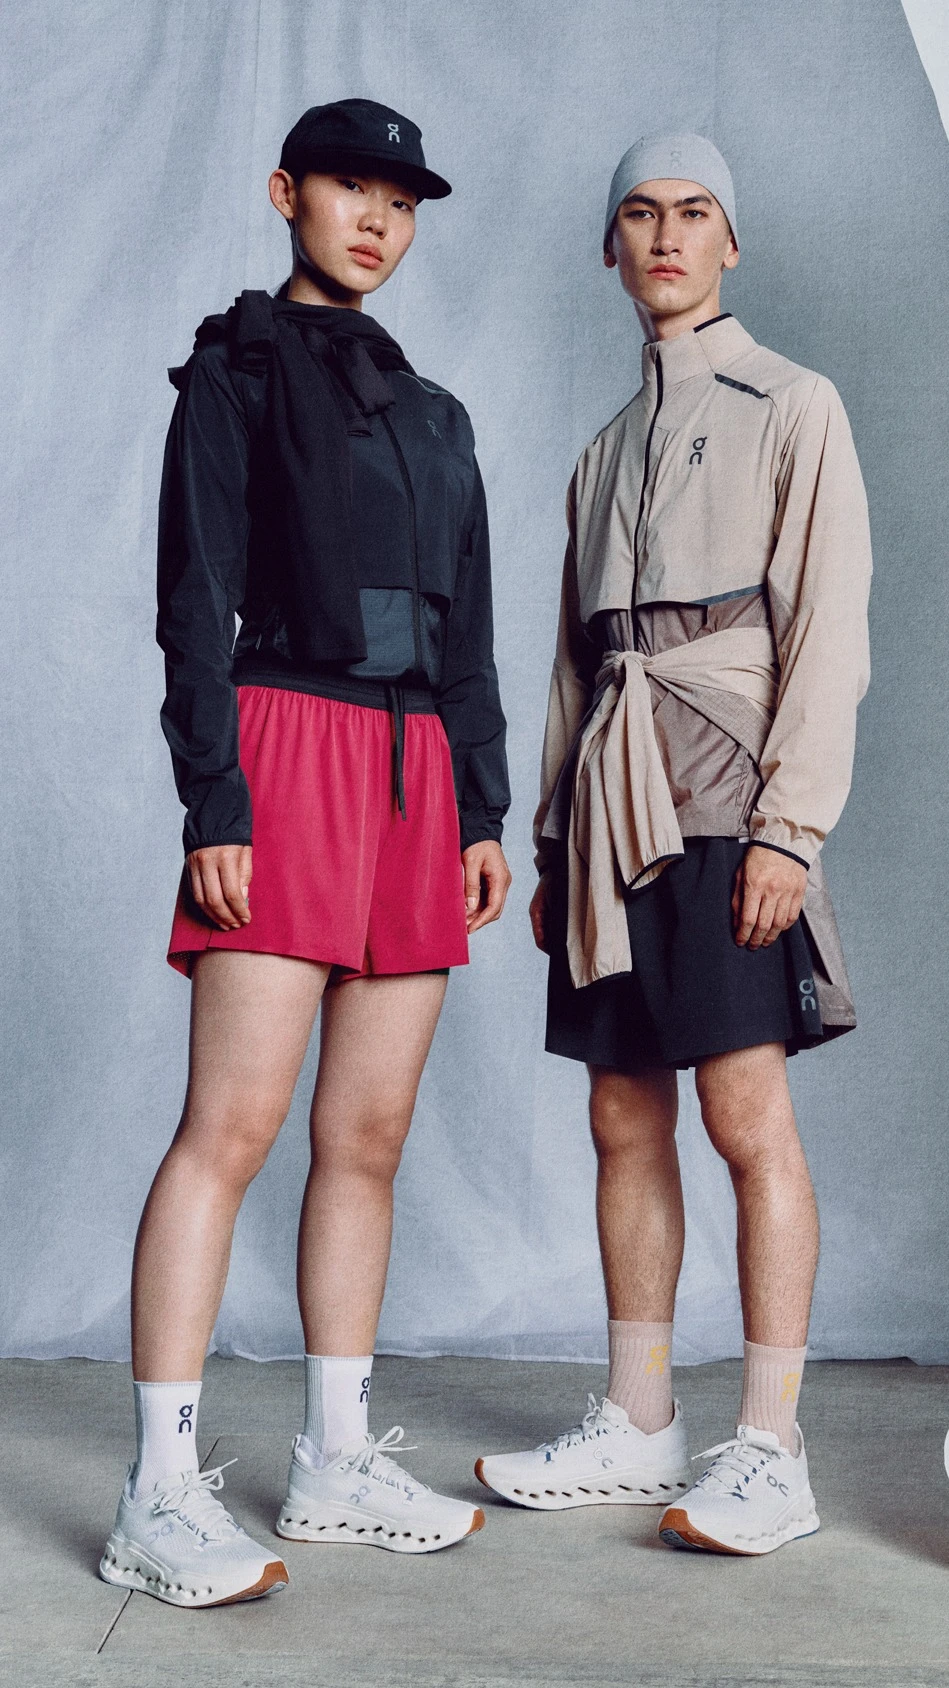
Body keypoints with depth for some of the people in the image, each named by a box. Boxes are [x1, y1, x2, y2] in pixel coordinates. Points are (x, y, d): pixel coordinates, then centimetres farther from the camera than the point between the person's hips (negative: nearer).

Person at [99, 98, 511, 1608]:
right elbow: (196, 603, -4)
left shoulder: (431, 411, 23)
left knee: (369, 1135, 6)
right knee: (234, 1125, -12)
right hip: (288, 749, -6)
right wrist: (214, 801, -14)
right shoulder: (237, 371, 6)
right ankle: (161, 1496, -9)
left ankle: (339, 1458, 14)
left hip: (415, 775, 6)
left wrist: (483, 808, 12)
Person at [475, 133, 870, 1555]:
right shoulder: (606, 449, 23)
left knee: (747, 1115, -9)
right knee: (625, 1118, 7)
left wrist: (790, 822, -16)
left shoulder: (793, 408, 4)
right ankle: (638, 1427, 15)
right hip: (609, 798, 6)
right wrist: (551, 837, 14)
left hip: (721, 793, -6)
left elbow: (828, 626, -6)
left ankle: (770, 1451, -2)